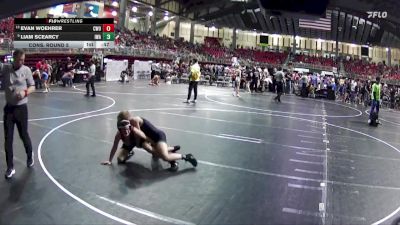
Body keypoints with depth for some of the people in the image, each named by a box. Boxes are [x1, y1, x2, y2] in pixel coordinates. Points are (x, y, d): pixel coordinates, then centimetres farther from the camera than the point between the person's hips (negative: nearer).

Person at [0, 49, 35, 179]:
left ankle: (30, 156, 39)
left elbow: (32, 87, 0)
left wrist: (25, 92, -17)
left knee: (24, 135, 10)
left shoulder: (26, 70, -5)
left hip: (21, 107, -1)